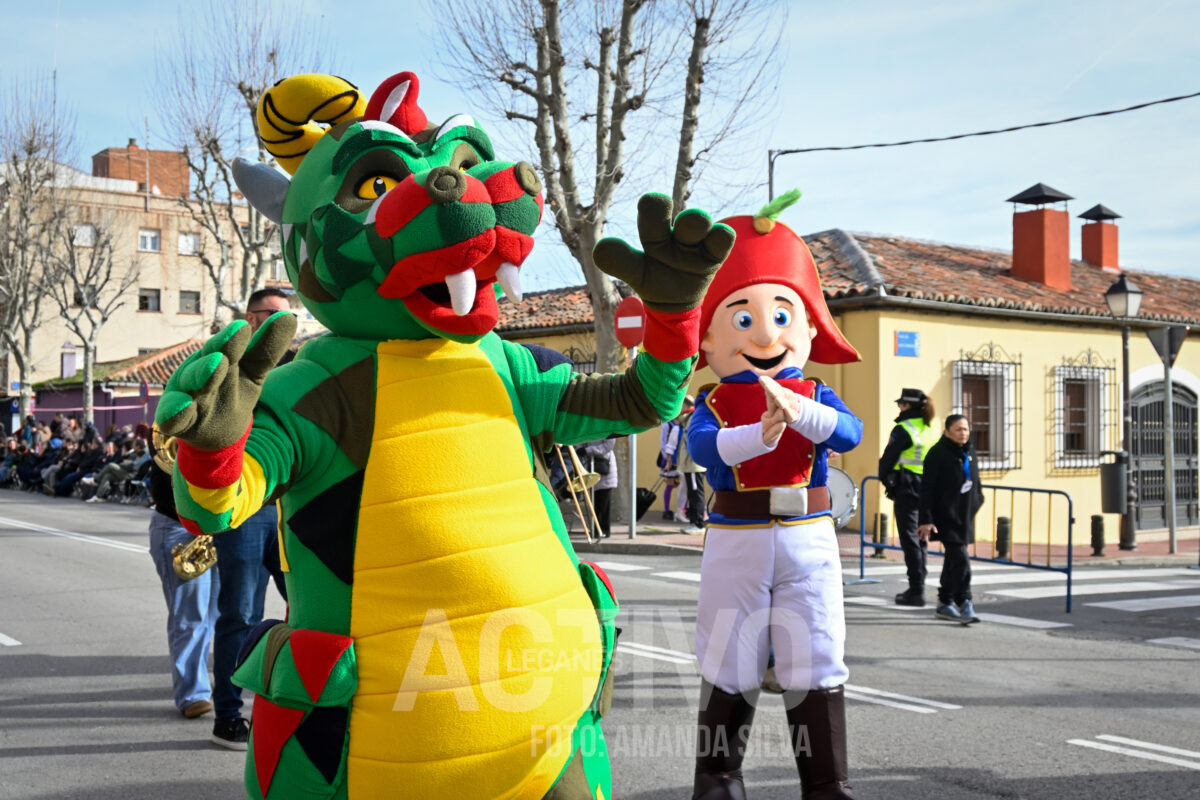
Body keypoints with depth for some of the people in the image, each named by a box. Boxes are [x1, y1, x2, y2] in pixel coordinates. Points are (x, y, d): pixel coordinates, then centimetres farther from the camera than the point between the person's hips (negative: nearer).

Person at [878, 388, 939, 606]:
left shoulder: (903, 430, -12)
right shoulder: (933, 430, 10)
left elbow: (888, 459, -10)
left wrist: (885, 478, 7)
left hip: (907, 488, -7)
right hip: (928, 488, 7)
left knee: (909, 538, -4)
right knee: (919, 538, 15)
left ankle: (916, 590, -6)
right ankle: (918, 587, 20)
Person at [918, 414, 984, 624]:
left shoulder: (969, 452, 9)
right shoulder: (938, 454, -13)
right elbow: (927, 489, -15)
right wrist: (926, 520, -18)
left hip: (964, 516, 8)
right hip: (945, 517, -8)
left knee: (953, 560, 13)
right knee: (960, 558, -13)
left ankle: (945, 604, 22)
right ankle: (964, 605, -7)